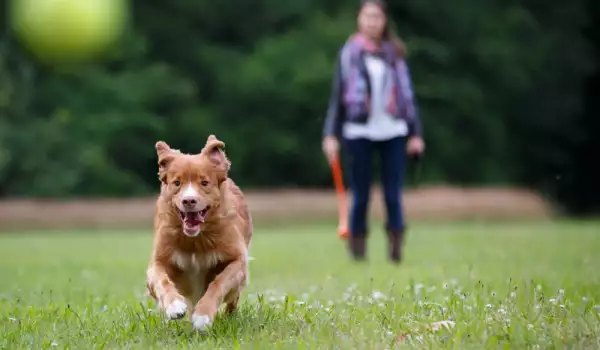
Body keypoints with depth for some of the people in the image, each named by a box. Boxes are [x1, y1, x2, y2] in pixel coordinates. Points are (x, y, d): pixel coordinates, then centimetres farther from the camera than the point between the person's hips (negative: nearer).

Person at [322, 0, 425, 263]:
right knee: (360, 196, 1)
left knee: (393, 195, -3)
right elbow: (337, 96, 4)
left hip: (393, 132, 1)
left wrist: (416, 133, 7)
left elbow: (407, 94, 11)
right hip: (358, 133, -1)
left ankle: (396, 250, -1)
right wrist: (331, 135, -2)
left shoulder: (395, 53, 9)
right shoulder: (349, 53, 5)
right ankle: (357, 250, 8)